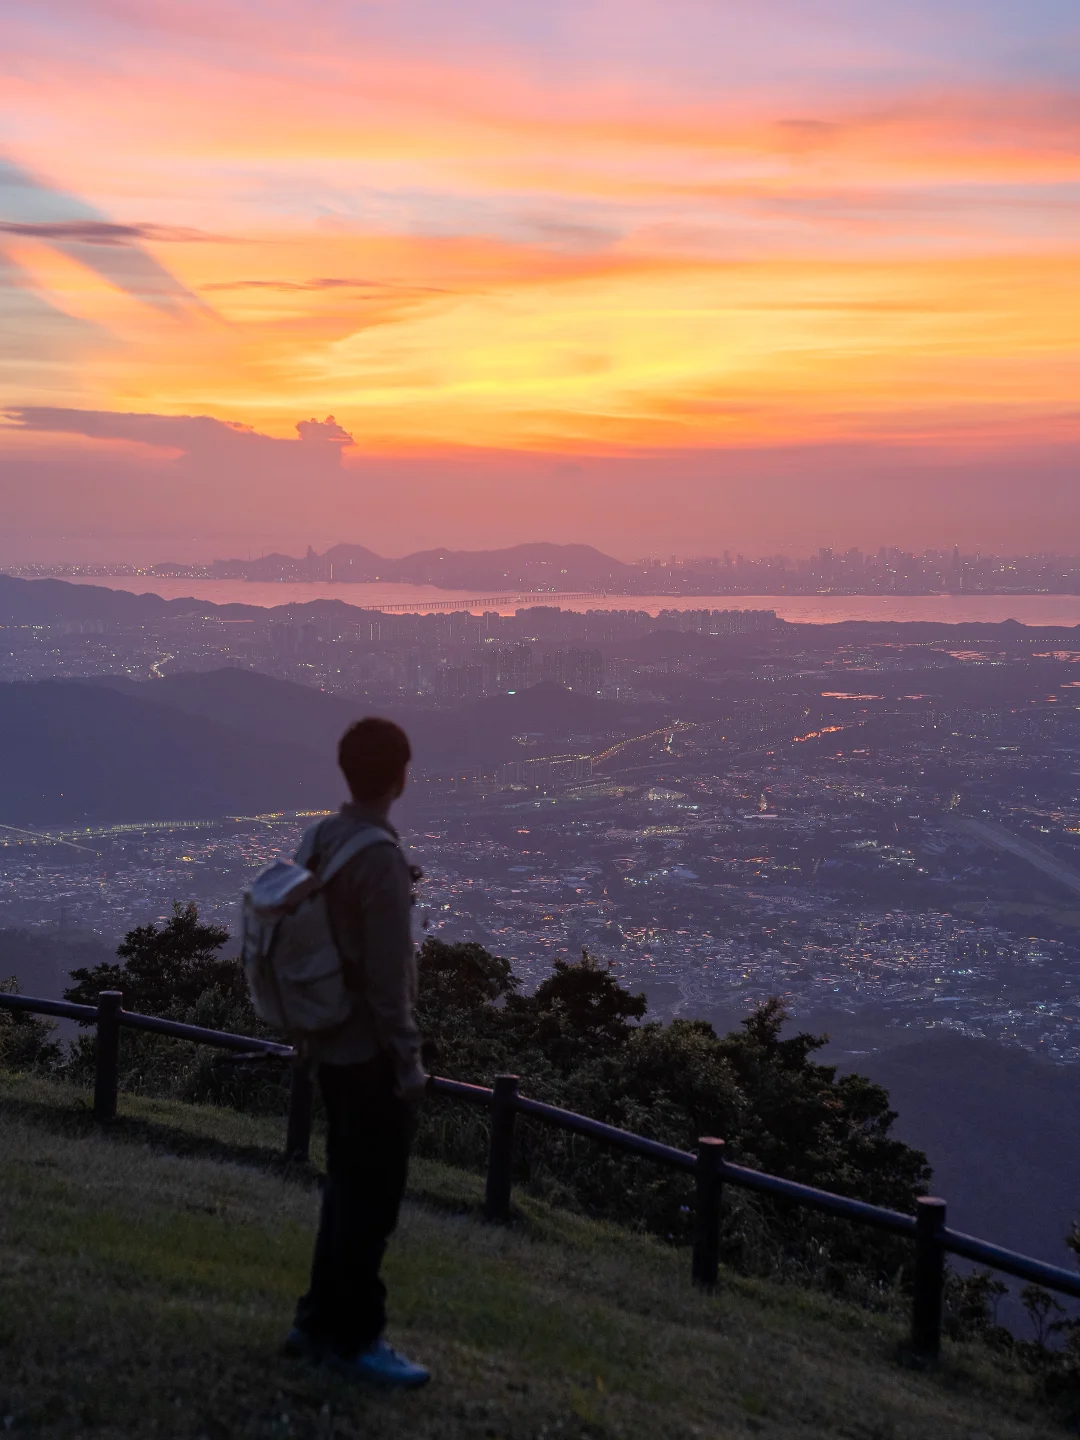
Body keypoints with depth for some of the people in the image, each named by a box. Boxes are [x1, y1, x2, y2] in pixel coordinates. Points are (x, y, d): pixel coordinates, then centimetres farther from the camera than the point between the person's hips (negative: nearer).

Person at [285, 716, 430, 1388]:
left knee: (348, 1187, 19)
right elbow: (390, 976, -21)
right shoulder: (381, 858, -22)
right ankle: (354, 1338, 13)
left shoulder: (318, 841, 4)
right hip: (373, 1054, -9)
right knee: (372, 1199, 3)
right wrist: (408, 1061, -15)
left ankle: (320, 1322, 29)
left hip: (332, 1047, 9)